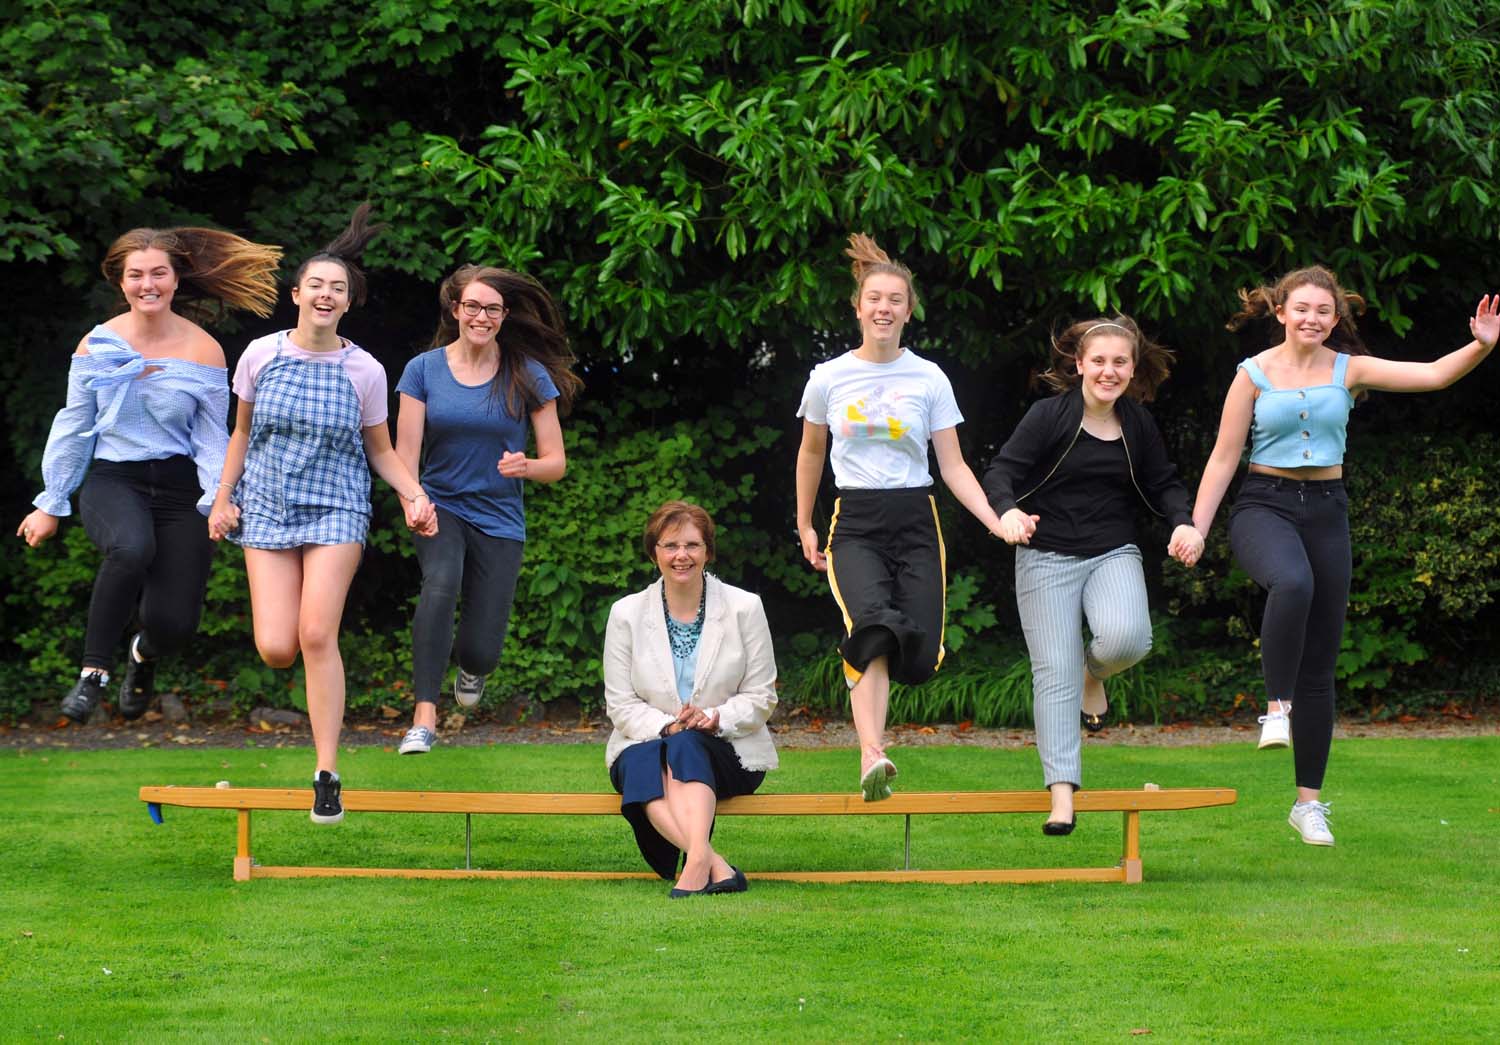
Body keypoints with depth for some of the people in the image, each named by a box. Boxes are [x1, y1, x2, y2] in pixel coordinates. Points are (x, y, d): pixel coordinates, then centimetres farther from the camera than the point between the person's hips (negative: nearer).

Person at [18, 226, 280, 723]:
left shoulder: (203, 351, -1)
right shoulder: (97, 344, 2)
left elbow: (212, 438, 3)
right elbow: (73, 428, 9)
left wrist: (219, 500, -11)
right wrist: (50, 505, 11)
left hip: (179, 486, 1)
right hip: (111, 481, -1)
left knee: (175, 623, -11)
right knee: (131, 547, -39)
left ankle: (145, 654, 31)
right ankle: (94, 670, -23)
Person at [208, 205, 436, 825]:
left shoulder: (364, 372, -3)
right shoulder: (261, 356, 0)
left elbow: (380, 450, 7)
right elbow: (242, 434, 12)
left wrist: (414, 496, -8)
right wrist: (224, 498, 8)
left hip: (335, 507, -1)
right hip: (268, 507, 2)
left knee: (316, 634, -18)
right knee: (275, 649, -11)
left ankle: (327, 772, -11)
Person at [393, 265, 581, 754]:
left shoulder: (528, 377, -3)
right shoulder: (424, 370, -2)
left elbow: (556, 462, 0)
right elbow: (405, 454, -5)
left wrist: (525, 466, -23)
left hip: (499, 517, 1)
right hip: (440, 507, 0)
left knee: (482, 649, -4)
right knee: (441, 583, -34)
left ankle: (472, 671, 38)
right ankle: (424, 718, -33)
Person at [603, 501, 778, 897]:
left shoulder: (744, 608, 2)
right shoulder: (626, 614, 4)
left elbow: (761, 697, 2)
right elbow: (620, 704, 1)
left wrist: (715, 718, -17)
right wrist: (667, 726, -18)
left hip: (727, 752, -1)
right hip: (647, 742, 1)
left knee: (687, 746, -35)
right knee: (643, 761, -35)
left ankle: (696, 863, -51)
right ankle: (716, 866, -49)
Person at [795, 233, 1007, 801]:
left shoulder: (930, 380, 4)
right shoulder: (829, 379, 4)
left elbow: (954, 466, 4)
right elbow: (810, 454, 19)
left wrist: (997, 521, -10)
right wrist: (804, 528, 21)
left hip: (915, 521, 2)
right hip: (855, 522, -1)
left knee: (920, 657, -10)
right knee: (872, 623, -30)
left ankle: (868, 673, 28)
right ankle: (872, 755, -42)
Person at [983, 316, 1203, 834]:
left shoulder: (1139, 426, 6)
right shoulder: (1049, 416, -7)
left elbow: (1163, 483, 15)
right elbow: (1002, 472, -10)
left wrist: (1184, 523, -6)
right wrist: (1008, 512, -32)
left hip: (1114, 554, 2)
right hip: (1046, 558, -2)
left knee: (1126, 638, -27)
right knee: (1054, 674, -8)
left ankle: (1095, 673, 11)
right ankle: (1062, 792, -4)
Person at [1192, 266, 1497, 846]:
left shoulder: (1349, 369, 4)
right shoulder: (1254, 374, -1)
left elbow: (1434, 374, -4)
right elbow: (1223, 459, 1)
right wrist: (1195, 528, -6)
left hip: (1326, 511, 3)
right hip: (1264, 505, -3)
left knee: (1320, 666, 4)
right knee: (1293, 583, -40)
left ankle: (1309, 803, 11)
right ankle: (1277, 707, -27)